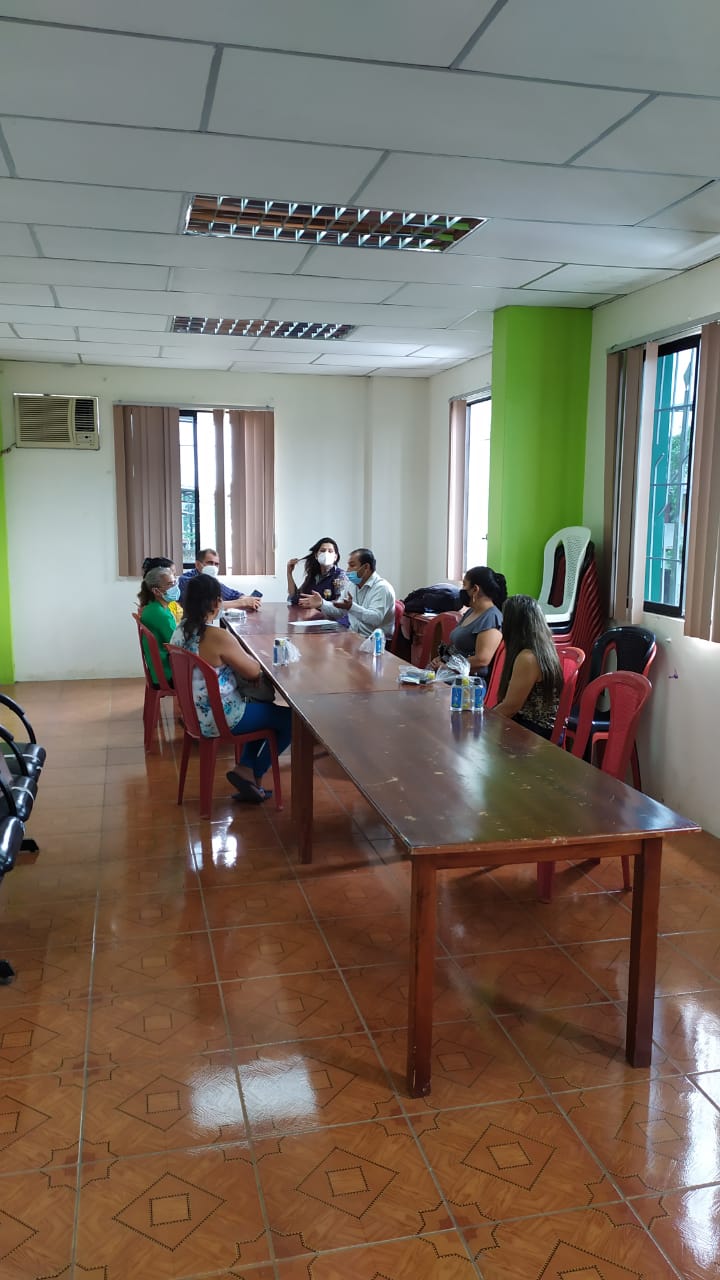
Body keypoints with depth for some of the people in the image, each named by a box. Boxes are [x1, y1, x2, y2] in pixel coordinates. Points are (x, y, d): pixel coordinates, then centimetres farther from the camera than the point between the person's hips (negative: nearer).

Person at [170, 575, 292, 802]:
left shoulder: (181, 630, 0)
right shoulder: (218, 636, -26)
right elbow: (253, 671, -14)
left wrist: (237, 659, 4)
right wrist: (248, 659, 6)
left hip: (196, 713, 9)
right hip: (219, 718, -9)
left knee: (266, 709, 27)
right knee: (290, 719, 5)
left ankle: (246, 771, 20)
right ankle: (251, 774, 14)